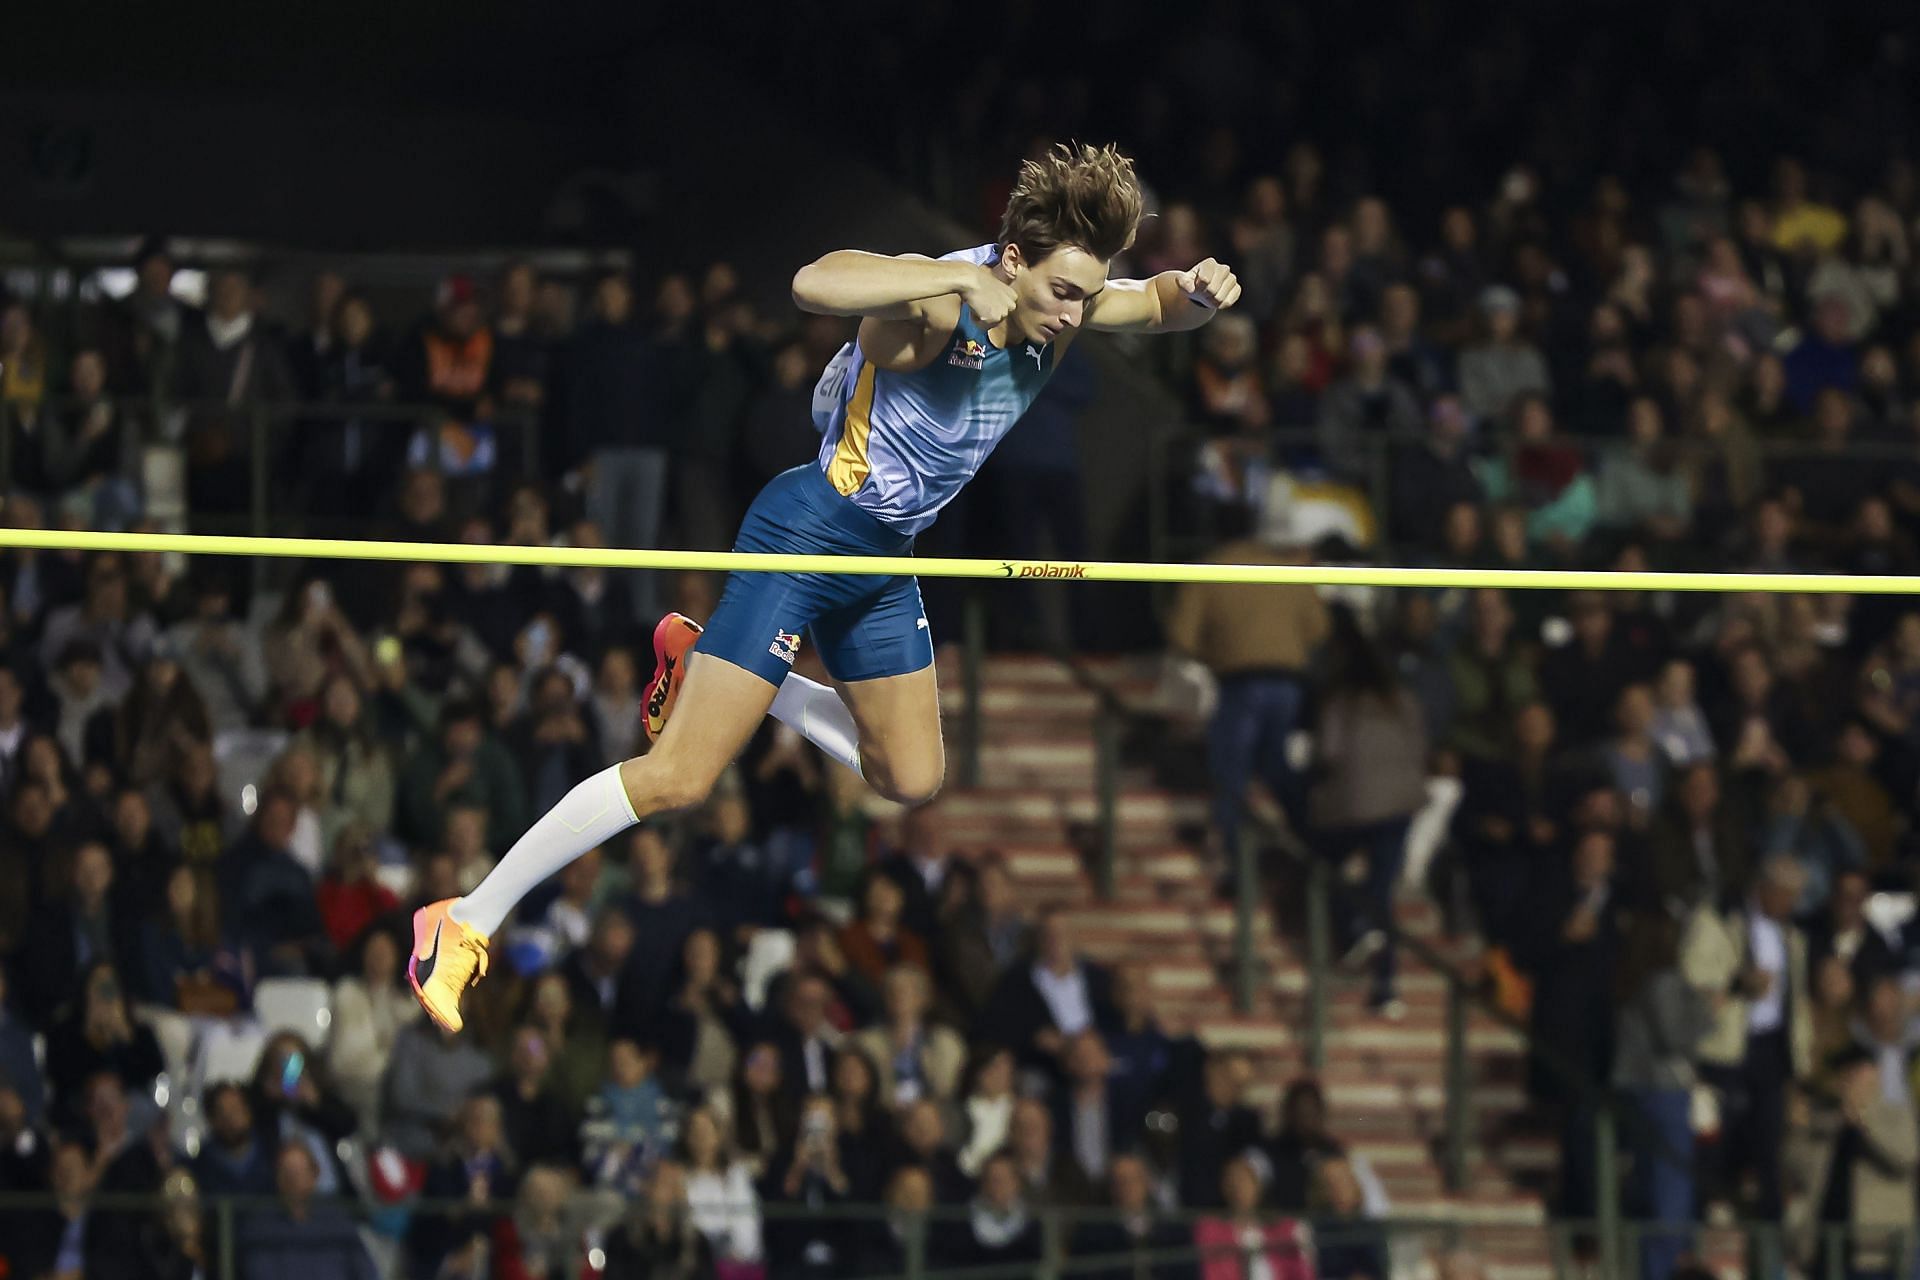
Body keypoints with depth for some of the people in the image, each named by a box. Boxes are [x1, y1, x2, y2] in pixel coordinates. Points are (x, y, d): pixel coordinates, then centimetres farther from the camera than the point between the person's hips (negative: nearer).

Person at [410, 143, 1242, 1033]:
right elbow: (815, 284, -46)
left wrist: (1196, 291, -14)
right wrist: (962, 276, -48)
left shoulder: (1059, 308, -4)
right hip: (806, 533, -9)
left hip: (885, 560, 9)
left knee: (912, 781, 20)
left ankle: (703, 660, 31)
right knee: (678, 779, -14)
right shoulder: (935, 306, -27)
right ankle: (466, 924, -7)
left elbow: (1161, 308, 11)